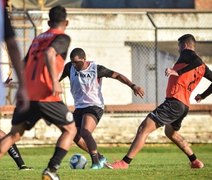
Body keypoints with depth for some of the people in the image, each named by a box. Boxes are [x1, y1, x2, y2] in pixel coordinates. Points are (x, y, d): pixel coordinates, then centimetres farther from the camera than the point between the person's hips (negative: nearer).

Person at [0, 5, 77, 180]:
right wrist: (55, 82, -23)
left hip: (27, 94, 6)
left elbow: (24, 65, 22)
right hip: (46, 96, -6)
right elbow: (49, 53, -19)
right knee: (70, 130, 10)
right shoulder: (62, 37, 1)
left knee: (14, 134, 14)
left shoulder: (37, 39, 22)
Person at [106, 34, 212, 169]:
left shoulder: (186, 53, -3)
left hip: (174, 101, -9)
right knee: (171, 133, 34)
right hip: (185, 105, 9)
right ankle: (195, 162, 36)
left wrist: (178, 72, -27)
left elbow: (197, 61, -24)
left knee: (143, 129, -12)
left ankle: (125, 162, -19)